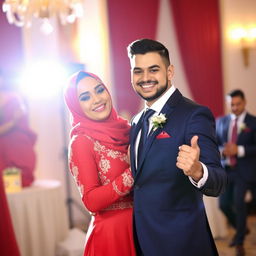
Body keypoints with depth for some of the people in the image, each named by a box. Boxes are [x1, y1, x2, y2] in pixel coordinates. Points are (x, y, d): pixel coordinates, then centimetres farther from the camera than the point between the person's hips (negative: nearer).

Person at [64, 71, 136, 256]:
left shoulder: (124, 128, 2)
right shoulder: (81, 141, -13)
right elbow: (92, 201, -19)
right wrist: (133, 172, -23)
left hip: (141, 227, 6)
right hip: (112, 231, -6)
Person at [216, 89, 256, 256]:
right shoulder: (221, 121, 9)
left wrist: (239, 150, -21)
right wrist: (220, 151, -10)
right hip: (226, 169, 4)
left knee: (238, 203, -11)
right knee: (224, 204, 5)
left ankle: (240, 242, 9)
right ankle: (241, 229, 34)